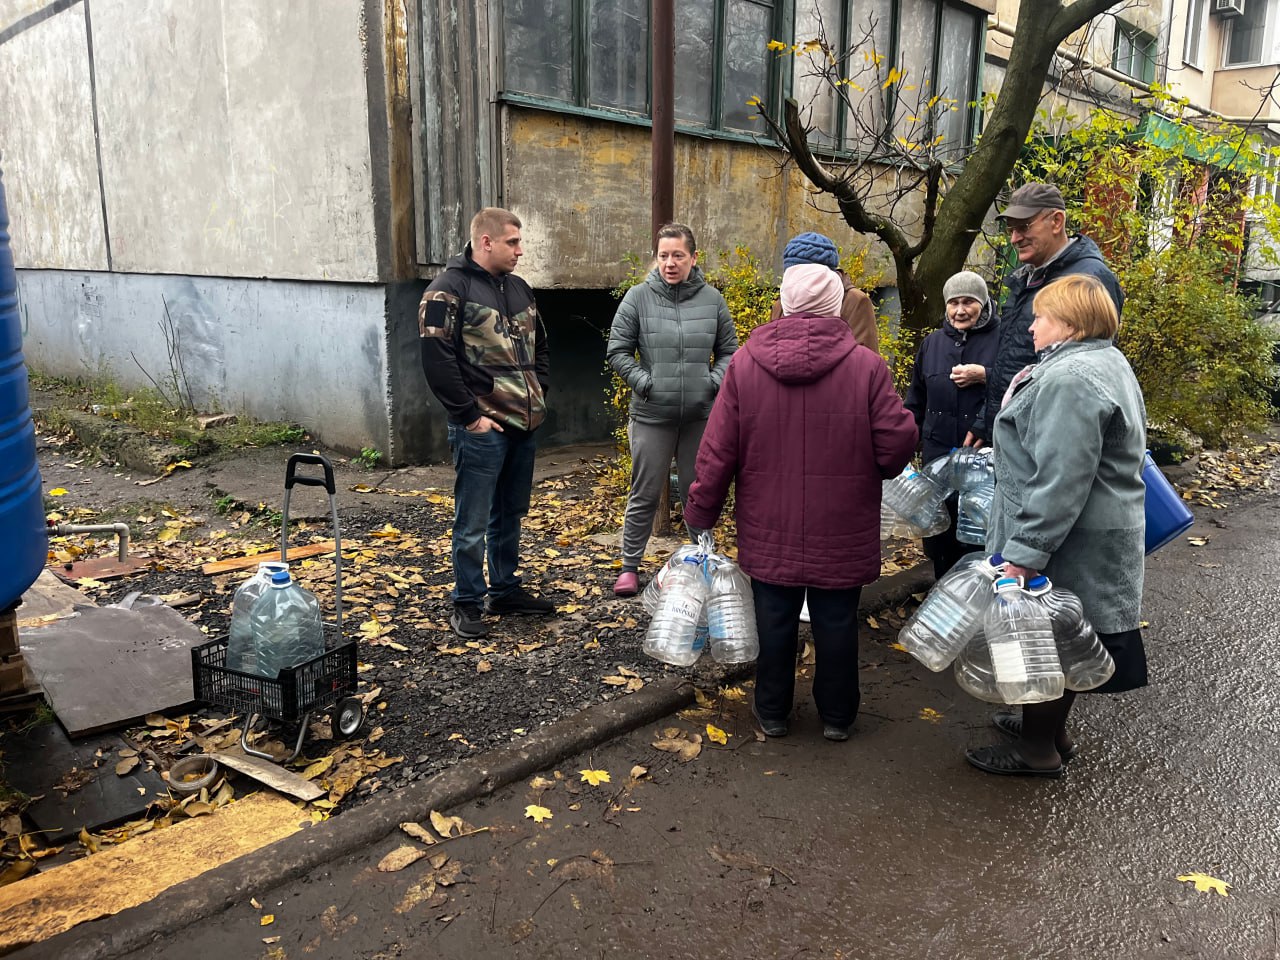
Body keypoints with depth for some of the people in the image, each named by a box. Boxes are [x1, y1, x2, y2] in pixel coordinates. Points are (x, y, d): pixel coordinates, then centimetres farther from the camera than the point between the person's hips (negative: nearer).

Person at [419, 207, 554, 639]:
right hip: (481, 428, -8)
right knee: (473, 522, 1)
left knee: (510, 514, 17)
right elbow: (437, 361, -16)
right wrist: (469, 415, -16)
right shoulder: (449, 290, -10)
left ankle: (505, 590, 31)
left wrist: (539, 394, 12)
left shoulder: (518, 288, 15)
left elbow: (540, 345, 24)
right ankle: (467, 604, 13)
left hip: (523, 425, 8)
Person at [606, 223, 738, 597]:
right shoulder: (638, 297, -5)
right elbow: (617, 351, 0)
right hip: (652, 415, -2)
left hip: (701, 415, 2)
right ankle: (630, 566, 20)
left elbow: (728, 350, 11)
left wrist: (715, 381, -4)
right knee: (644, 495, 6)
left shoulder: (712, 299, 2)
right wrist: (645, 383, -10)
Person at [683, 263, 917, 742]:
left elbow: (717, 451, -5)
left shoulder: (744, 363, -6)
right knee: (836, 623, 13)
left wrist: (701, 513, 5)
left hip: (770, 530, 1)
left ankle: (772, 712, 29)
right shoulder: (866, 365, -10)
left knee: (774, 620, 14)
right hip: (841, 534, -1)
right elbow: (898, 443, -11)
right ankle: (837, 716, 28)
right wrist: (865, 472, 11)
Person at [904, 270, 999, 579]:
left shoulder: (1000, 339, -3)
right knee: (938, 534, 12)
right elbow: (915, 401, 20)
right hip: (938, 455, 5)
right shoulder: (932, 342, 13)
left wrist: (984, 376, -19)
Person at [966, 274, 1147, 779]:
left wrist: (1024, 553, -27)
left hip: (1068, 541, -10)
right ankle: (1051, 728, 35)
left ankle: (1037, 748, 18)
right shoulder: (1105, 362, 13)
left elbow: (1060, 482, -29)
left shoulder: (1071, 379, -23)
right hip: (1100, 530, 10)